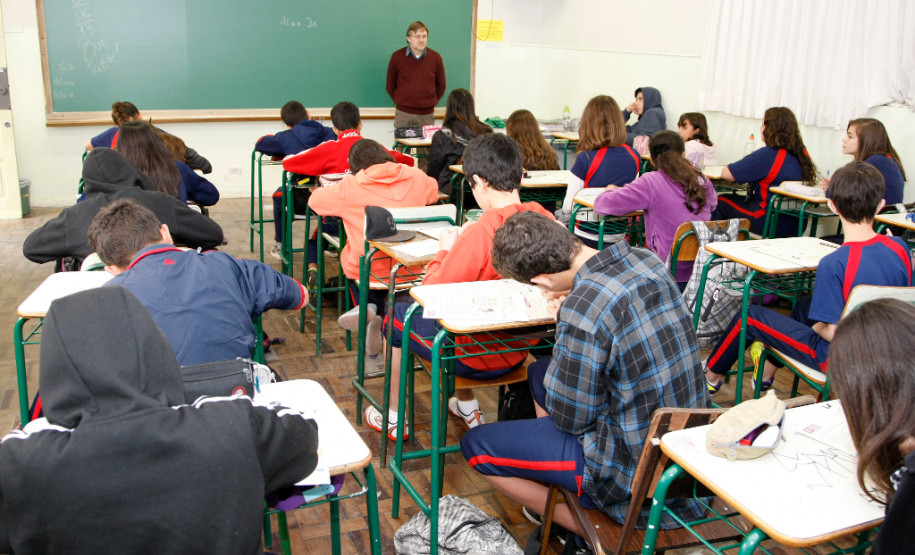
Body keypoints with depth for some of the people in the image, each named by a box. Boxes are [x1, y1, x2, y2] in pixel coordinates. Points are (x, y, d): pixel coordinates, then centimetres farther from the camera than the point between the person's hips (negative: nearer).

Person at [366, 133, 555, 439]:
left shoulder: (480, 234, -29)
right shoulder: (546, 221, -10)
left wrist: (444, 250, -5)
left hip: (479, 357, -6)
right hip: (521, 349, 7)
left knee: (396, 315, 18)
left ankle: (393, 418, 35)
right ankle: (468, 410, 41)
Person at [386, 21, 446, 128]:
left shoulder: (435, 57, 2)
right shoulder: (397, 57, -1)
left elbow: (441, 85, 13)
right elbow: (390, 85, 9)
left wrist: (432, 101, 8)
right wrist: (399, 101, 6)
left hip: (427, 114, 1)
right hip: (403, 114, -1)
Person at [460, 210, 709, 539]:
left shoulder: (582, 313, -30)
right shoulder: (646, 260, -4)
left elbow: (570, 420, -16)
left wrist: (563, 324, -6)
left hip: (638, 470, -8)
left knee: (476, 445, 1)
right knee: (539, 373, 26)